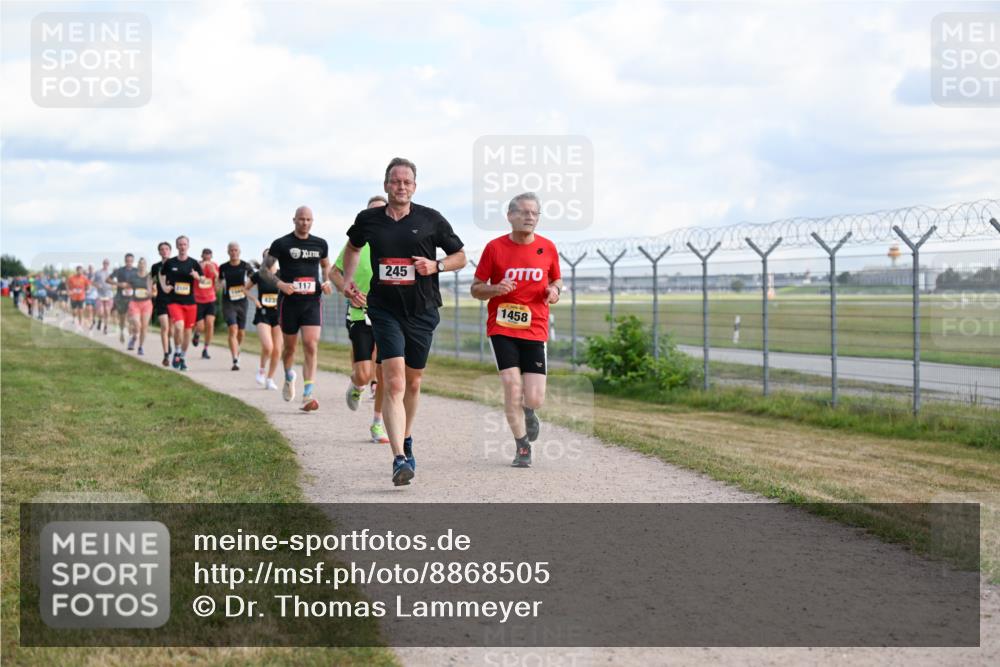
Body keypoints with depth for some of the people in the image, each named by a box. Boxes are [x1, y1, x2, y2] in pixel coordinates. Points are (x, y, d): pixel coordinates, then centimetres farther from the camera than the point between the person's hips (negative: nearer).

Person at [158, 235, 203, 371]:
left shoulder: (194, 263, 2)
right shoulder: (170, 263, 2)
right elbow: (162, 275, 20)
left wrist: (196, 276, -15)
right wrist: (164, 286, 2)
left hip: (190, 302, 2)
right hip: (174, 301, -2)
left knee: (187, 330, 7)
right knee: (179, 326, -23)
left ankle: (182, 358, 25)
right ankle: (176, 353, -1)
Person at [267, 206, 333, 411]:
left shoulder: (320, 244, 7)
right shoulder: (281, 244, -3)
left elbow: (326, 265, 25)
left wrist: (327, 282, 6)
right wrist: (280, 284, -13)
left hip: (312, 302, 1)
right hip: (289, 301, -1)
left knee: (311, 346, -14)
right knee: (290, 346, 12)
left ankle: (308, 395, -17)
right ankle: (289, 378, 44)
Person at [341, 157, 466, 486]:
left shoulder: (431, 219, -2)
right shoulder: (368, 219, 2)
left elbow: (460, 256, 7)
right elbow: (353, 247, 24)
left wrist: (436, 265, -12)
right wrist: (348, 280, 11)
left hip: (421, 311, 1)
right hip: (384, 309, -1)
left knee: (412, 381, 15)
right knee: (394, 383, -15)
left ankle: (406, 439, 40)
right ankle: (399, 459, -23)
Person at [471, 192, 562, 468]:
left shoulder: (548, 248, 4)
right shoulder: (495, 247, -2)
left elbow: (556, 279, 20)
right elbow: (476, 288, 4)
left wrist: (554, 290, -4)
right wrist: (495, 289, -17)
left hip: (535, 329, 1)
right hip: (502, 327, -1)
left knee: (534, 399, -6)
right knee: (511, 384, -14)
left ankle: (527, 411, 33)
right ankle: (522, 448, 5)